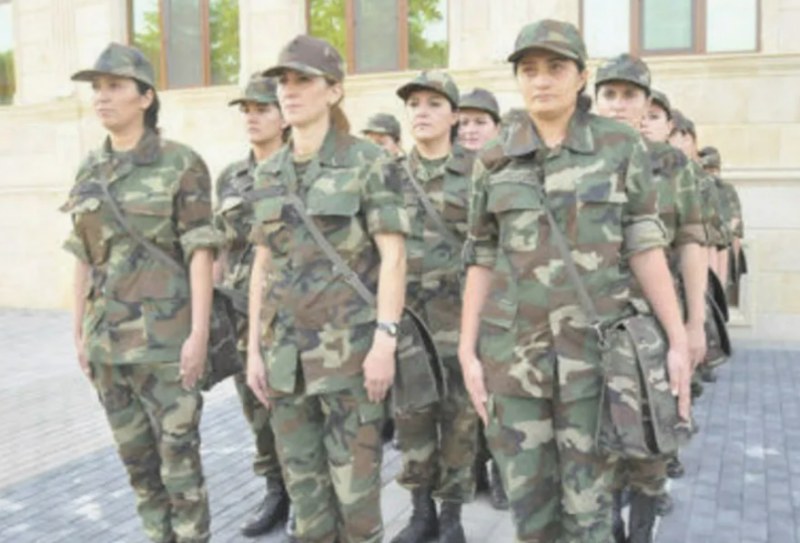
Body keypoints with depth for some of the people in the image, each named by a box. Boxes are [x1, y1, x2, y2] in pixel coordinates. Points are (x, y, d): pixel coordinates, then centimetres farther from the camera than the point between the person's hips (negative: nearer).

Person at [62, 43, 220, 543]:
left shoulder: (182, 164, -8)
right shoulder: (90, 171, 9)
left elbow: (201, 253, -11)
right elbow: (85, 258, 12)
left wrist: (199, 334, -16)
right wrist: (80, 332, 11)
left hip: (164, 334, -6)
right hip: (109, 337, 6)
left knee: (178, 458, 0)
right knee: (136, 459, 14)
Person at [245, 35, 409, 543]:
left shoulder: (368, 162, -6)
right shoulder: (269, 173, 10)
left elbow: (393, 256, -10)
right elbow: (265, 265, 12)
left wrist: (385, 341, -17)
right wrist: (254, 347, 9)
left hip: (351, 344, -5)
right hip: (290, 350, 6)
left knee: (354, 478, 1)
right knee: (303, 478, 12)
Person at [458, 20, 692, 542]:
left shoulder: (622, 146, -2)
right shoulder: (494, 161, 3)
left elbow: (645, 247, -2)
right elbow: (481, 262, 5)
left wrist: (679, 339, -6)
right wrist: (468, 352, 1)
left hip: (594, 345, -2)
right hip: (515, 347, 2)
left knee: (587, 501, 5)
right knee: (528, 498, 9)